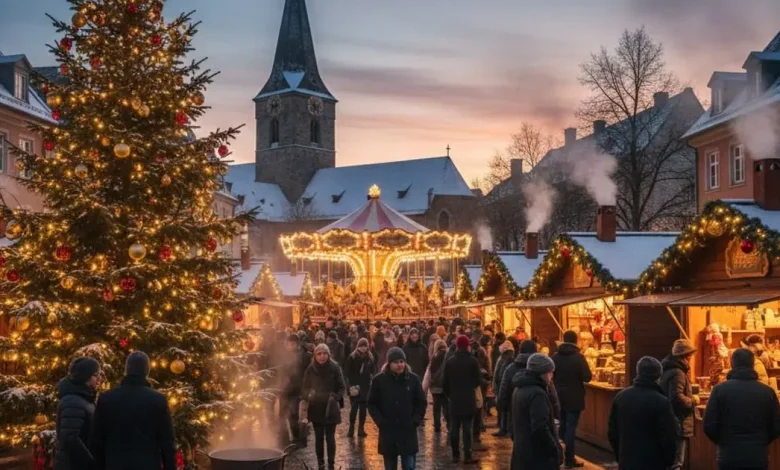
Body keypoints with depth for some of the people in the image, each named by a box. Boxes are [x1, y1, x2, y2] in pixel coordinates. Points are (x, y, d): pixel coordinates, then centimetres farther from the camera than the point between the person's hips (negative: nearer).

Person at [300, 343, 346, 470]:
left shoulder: (335, 368, -7)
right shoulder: (310, 369, -2)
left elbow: (341, 387, -1)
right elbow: (305, 388, 6)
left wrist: (335, 397, -16)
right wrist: (308, 397, -11)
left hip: (330, 409, -1)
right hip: (315, 408, 1)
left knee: (330, 437, 1)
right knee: (319, 437, 6)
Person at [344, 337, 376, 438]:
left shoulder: (370, 357, 4)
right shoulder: (352, 357, -5)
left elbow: (373, 371, 9)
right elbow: (347, 372, -5)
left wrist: (372, 382, -6)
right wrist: (352, 385, -11)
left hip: (365, 387, 3)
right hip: (354, 386, -3)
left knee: (363, 408, 5)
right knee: (354, 408, -7)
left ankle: (361, 429, 12)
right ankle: (351, 428, 2)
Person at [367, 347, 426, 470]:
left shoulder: (413, 379, -3)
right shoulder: (379, 380, -4)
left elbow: (421, 403, 5)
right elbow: (372, 404, 2)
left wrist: (416, 421, -6)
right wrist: (380, 422, -8)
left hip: (408, 431, 0)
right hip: (387, 432, 0)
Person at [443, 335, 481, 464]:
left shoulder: (449, 361, 2)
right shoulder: (472, 361, -8)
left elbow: (445, 382, 4)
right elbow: (477, 381, -6)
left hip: (454, 399, 2)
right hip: (468, 399, -2)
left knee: (454, 427, 8)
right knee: (467, 428, 0)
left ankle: (455, 455, 10)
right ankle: (467, 456, -2)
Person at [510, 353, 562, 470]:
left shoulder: (519, 389, 12)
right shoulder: (537, 393, -20)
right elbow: (540, 429, -26)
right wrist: (556, 451, -16)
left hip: (521, 452, 10)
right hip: (538, 455, -10)